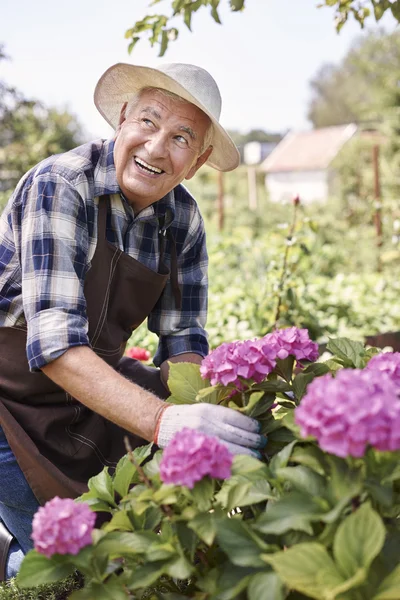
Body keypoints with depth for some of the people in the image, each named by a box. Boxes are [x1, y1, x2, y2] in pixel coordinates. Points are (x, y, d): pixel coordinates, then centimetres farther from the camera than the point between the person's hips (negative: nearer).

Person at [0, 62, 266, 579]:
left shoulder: (183, 220, -5)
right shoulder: (60, 186, -24)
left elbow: (182, 338, -3)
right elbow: (54, 343, -33)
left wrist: (196, 408, -25)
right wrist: (163, 420, -45)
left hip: (91, 394, 6)